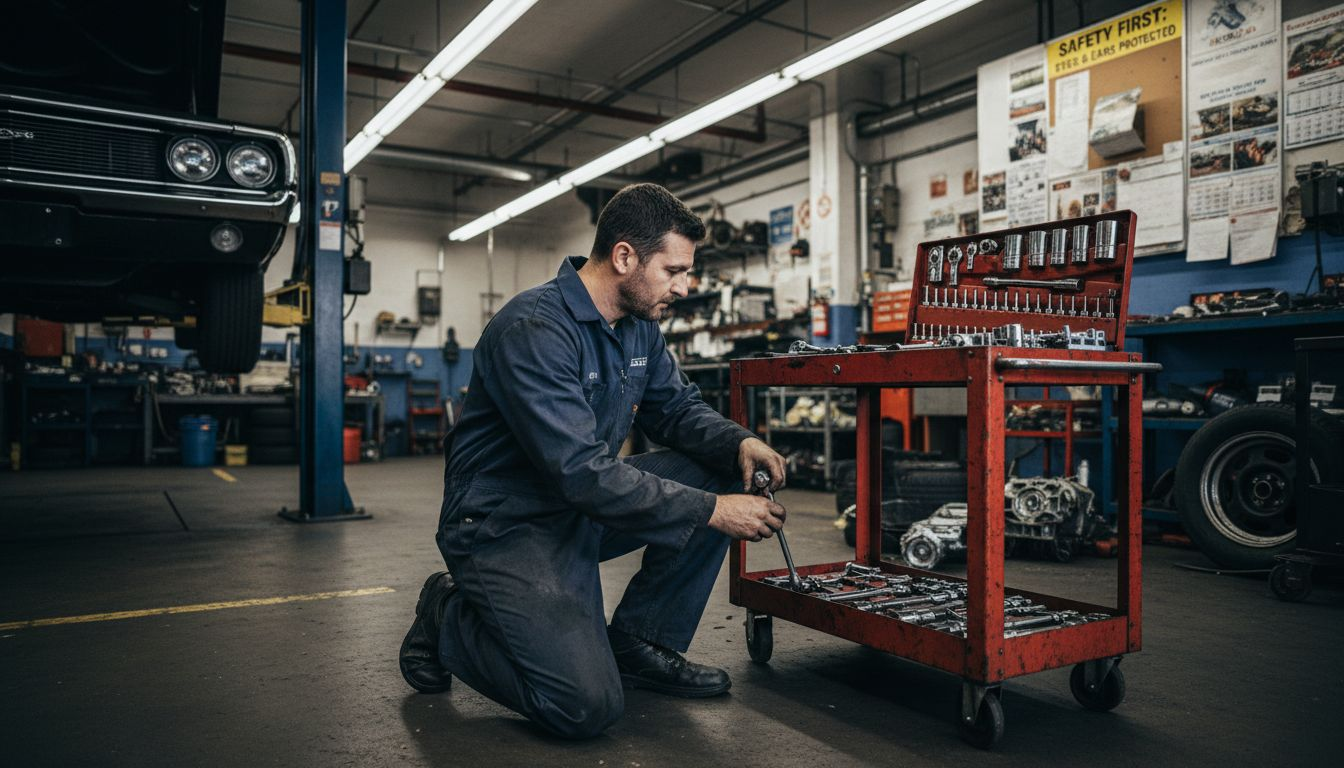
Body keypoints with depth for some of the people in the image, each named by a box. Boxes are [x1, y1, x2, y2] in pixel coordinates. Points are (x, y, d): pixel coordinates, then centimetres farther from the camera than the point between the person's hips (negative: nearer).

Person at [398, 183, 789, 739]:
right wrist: (711, 511, -28)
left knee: (719, 473, -5)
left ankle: (639, 645, 5)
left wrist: (739, 442, -12)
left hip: (584, 505, 9)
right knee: (588, 708, -20)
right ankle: (448, 620, 6)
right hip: (505, 525, -8)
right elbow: (582, 472, -31)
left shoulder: (639, 327, 3)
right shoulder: (533, 329, -25)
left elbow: (677, 407, 10)